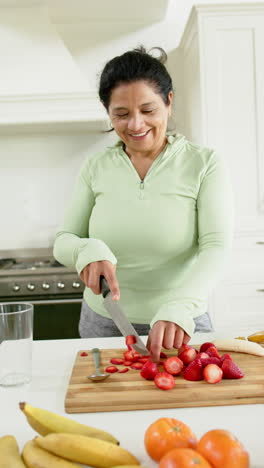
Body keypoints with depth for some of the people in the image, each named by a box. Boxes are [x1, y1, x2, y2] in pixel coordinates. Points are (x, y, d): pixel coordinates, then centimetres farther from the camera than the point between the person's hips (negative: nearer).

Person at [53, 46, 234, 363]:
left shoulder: (204, 165, -9)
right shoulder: (96, 169, -1)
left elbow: (216, 246, -18)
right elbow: (63, 242, 0)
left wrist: (179, 308, -35)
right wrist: (87, 250, -24)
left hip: (180, 329, -2)